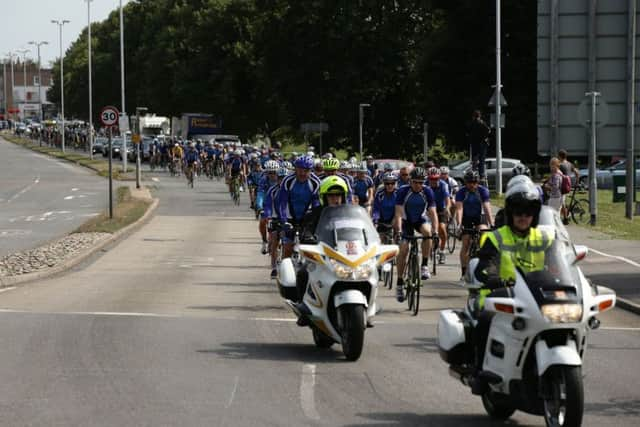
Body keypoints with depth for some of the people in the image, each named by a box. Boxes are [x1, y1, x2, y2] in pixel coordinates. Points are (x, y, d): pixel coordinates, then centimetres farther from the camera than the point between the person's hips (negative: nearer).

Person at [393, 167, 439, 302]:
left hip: (420, 219, 1)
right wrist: (398, 231, -39)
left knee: (427, 231, -33)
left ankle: (425, 265, -22)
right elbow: (398, 213, -26)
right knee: (403, 249, -13)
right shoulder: (403, 191, -22)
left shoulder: (427, 192, -17)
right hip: (406, 220, -1)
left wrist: (436, 231, -31)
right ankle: (399, 283, -3)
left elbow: (433, 213, -18)